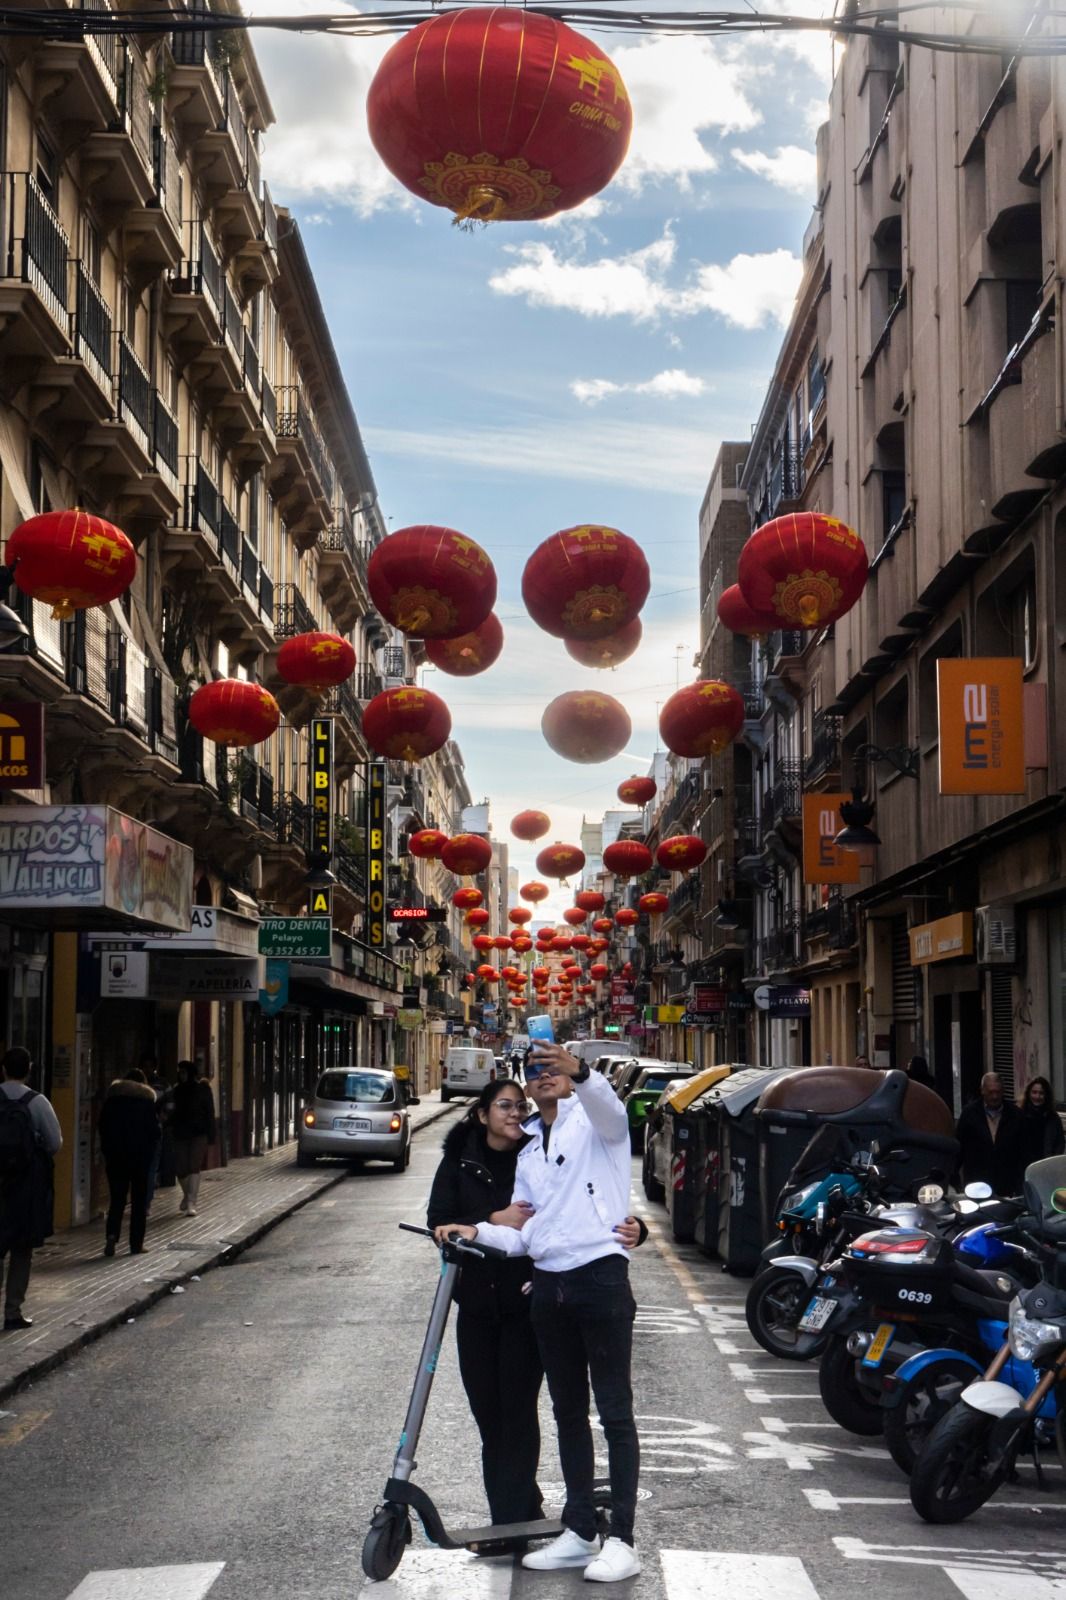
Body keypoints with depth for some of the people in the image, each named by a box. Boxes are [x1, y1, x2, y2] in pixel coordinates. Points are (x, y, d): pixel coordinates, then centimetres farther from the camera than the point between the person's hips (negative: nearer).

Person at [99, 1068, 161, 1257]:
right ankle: (136, 1243, 3)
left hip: (116, 1155, 2)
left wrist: (106, 1151, 10)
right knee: (139, 1200, 5)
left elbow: (103, 1125, 5)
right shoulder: (148, 1097, 2)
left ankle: (112, 1234, -14)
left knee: (117, 1198, 8)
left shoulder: (113, 1094, 7)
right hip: (142, 1154, -1)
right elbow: (154, 1129, -3)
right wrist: (153, 1157, 5)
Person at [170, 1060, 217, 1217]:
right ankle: (187, 1194, 32)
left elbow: (209, 1112, -5)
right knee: (180, 1168, 5)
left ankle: (191, 1203, -12)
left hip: (199, 1133, -4)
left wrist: (210, 1134, -10)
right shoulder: (177, 1089, 8)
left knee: (194, 1167, -11)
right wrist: (171, 1126, -1)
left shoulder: (203, 1088, -4)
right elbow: (175, 1111, 13)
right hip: (181, 1133, 4)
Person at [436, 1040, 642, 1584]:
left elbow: (609, 1106, -26)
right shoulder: (529, 1148, 20)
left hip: (600, 1275, -7)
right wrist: (478, 1232, -2)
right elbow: (525, 1232, 17)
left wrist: (578, 1071, -46)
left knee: (615, 1413, -4)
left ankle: (621, 1540, -3)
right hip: (549, 1284, 7)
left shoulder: (592, 1121, 0)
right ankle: (579, 1531, 19)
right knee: (568, 1412, 12)